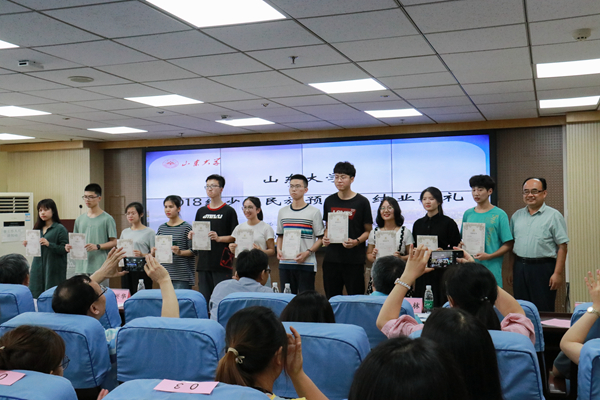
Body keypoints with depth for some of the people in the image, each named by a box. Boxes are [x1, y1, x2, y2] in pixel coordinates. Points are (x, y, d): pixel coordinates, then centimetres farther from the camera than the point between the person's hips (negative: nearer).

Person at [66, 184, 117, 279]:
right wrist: (70, 247, -1)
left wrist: (97, 246, -17)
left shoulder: (107, 219, -1)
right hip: (81, 267, 5)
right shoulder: (80, 219, 15)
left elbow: (114, 242, -3)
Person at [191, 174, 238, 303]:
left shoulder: (229, 211, 0)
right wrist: (192, 235, 0)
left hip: (222, 262, -5)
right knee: (204, 297, 7)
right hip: (203, 262, 5)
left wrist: (218, 238, -18)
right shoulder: (201, 211, 16)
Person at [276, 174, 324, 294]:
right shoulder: (282, 212, 13)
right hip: (285, 263, 4)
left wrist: (307, 252, -16)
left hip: (306, 264, -4)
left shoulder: (314, 212, -1)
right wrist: (278, 250, 2)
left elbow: (321, 238, -3)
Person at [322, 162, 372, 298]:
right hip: (332, 258, 4)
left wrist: (356, 241, -17)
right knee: (331, 298, 8)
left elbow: (368, 230, 1)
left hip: (354, 260, -3)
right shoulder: (329, 201, 10)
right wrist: (325, 237, -2)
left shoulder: (361, 202, -1)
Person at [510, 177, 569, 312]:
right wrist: (511, 270, 10)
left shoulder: (554, 216, -3)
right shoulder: (516, 216, 12)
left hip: (543, 268, -5)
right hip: (519, 267, 5)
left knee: (543, 311, 0)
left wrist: (558, 273, -13)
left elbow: (562, 247, -7)